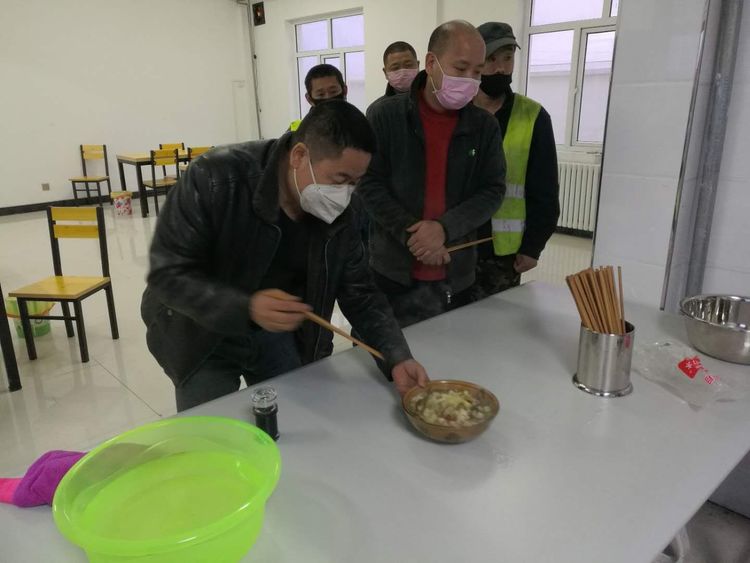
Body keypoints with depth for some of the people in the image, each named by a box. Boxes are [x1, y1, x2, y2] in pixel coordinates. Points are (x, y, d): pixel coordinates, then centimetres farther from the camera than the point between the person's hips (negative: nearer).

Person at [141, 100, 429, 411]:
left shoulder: (338, 211, -13)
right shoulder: (214, 178, -27)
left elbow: (360, 293, -8)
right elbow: (167, 275, -25)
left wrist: (397, 357, -22)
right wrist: (246, 308, -40)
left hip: (278, 334, 4)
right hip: (202, 335, -3)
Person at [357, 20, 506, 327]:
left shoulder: (485, 126, 2)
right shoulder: (385, 115, -5)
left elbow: (493, 190, -1)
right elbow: (369, 184, -8)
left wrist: (444, 228, -17)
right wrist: (411, 234, -18)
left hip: (456, 275, 3)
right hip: (392, 270, -2)